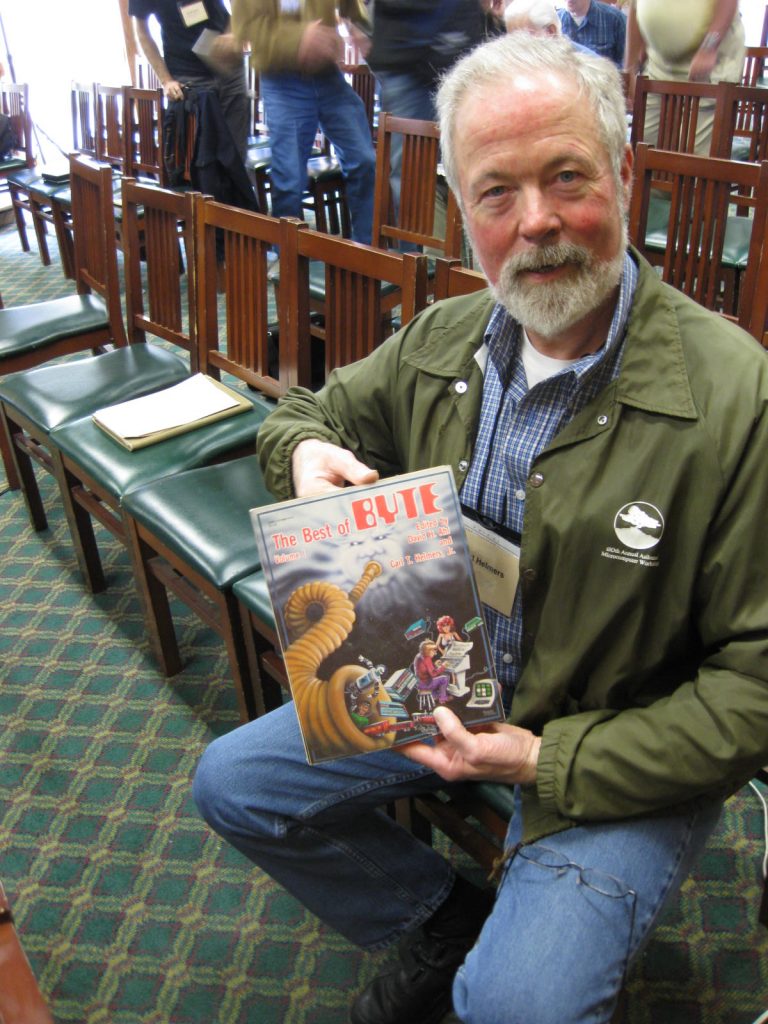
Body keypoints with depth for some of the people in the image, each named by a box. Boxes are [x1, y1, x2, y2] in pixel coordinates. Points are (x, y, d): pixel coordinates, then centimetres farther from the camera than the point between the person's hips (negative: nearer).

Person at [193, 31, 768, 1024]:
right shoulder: (440, 340, -5)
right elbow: (311, 410, 13)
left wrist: (554, 759, -23)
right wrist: (307, 450, -12)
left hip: (618, 750, -5)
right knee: (233, 785, 7)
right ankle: (444, 921, 25)